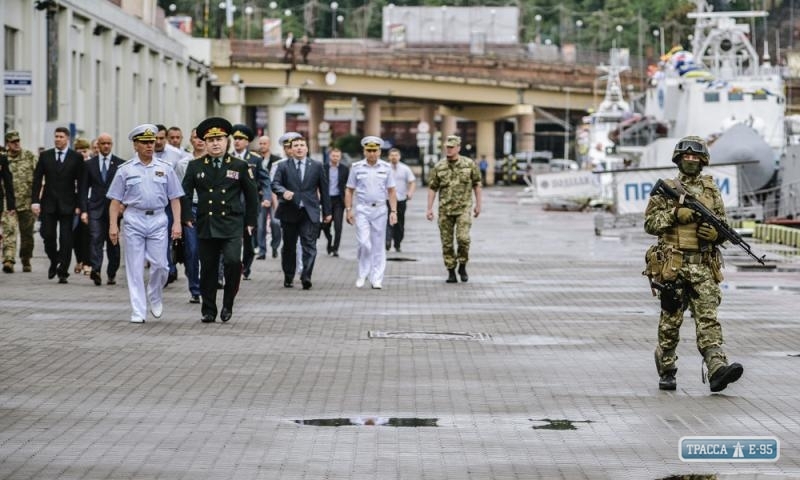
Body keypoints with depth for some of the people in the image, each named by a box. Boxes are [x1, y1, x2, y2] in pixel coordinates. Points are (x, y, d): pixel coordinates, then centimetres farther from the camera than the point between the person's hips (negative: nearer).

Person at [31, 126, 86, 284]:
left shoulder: (76, 158, 1)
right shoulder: (45, 156, 6)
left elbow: (81, 182, 0)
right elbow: (37, 179, 5)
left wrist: (79, 205, -6)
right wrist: (35, 201, -5)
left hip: (67, 204, -2)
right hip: (49, 203, 2)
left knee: (66, 239, -3)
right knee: (48, 235, -2)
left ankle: (63, 272, 1)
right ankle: (54, 261, 23)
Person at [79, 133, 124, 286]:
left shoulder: (120, 164, 4)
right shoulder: (90, 164, 8)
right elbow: (84, 189, 7)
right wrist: (83, 210, -1)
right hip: (95, 208, 0)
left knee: (113, 242, 6)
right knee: (95, 239, -15)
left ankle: (112, 273, 17)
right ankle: (95, 270, -26)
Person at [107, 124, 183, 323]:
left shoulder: (165, 169, 7)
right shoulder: (125, 170, 4)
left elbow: (175, 199, 8)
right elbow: (115, 201, 4)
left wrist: (177, 223, -2)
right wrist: (113, 225, -4)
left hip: (158, 219, 1)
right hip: (134, 220, -1)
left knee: (160, 265, -2)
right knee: (135, 267, 0)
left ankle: (154, 297, 26)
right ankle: (138, 311, 5)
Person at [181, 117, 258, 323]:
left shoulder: (240, 166, 4)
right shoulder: (195, 167, 7)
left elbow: (251, 194, 10)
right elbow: (185, 193, 12)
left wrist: (251, 221, 6)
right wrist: (187, 217, 3)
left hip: (232, 226, -2)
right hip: (205, 226, 2)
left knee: (233, 261, -20)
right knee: (208, 269, 4)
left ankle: (228, 303, -1)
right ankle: (208, 311, 14)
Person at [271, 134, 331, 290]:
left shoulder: (316, 166, 9)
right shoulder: (283, 166, 6)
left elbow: (324, 189, 11)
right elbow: (275, 184, -5)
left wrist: (327, 211, 10)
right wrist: (284, 192, -28)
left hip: (310, 212, -1)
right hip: (289, 211, 1)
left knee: (309, 245, -11)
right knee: (289, 247, 9)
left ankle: (306, 277, -18)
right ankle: (288, 277, 21)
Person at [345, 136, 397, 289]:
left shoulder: (386, 168, 4)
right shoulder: (357, 167, 2)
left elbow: (391, 191, 6)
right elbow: (349, 190, 6)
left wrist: (393, 211, -1)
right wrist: (348, 209, -2)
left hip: (380, 210, 1)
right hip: (362, 210, -1)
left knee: (378, 246, 3)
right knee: (364, 244, -11)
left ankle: (376, 279, 7)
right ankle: (362, 275, 5)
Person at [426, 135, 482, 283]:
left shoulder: (469, 164, 0)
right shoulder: (438, 167, 2)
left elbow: (477, 184, 9)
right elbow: (432, 188, 5)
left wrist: (478, 204, 9)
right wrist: (429, 208, 0)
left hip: (463, 208, -2)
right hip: (445, 210, 2)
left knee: (463, 238, -17)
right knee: (447, 242, 2)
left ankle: (462, 267, 4)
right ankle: (451, 272, 12)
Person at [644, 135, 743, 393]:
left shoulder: (711, 190, 13)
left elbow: (723, 223, 16)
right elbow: (650, 223, 2)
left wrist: (717, 233, -7)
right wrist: (675, 214, -13)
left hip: (703, 265, 1)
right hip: (673, 264, -1)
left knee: (708, 318, -10)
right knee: (670, 320, 3)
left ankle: (717, 369, -24)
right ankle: (666, 371, 15)